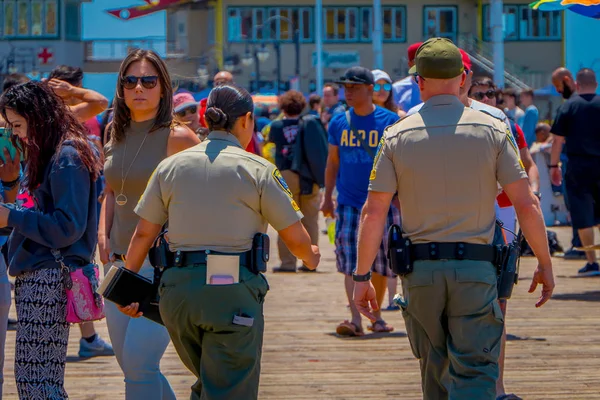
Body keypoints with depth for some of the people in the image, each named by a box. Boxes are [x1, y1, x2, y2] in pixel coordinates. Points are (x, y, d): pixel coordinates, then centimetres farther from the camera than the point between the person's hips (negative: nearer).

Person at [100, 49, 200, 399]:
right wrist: (104, 233, 8)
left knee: (138, 360, -16)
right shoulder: (116, 134, 10)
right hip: (120, 263, 7)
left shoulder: (177, 137, -10)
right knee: (131, 365, 12)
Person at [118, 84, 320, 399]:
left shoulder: (171, 166, 9)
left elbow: (143, 233, 8)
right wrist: (310, 256, 24)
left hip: (177, 290, 4)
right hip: (233, 291, -4)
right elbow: (295, 237, 2)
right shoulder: (258, 170, -2)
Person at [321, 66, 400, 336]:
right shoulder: (338, 123, 7)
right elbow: (332, 163, 14)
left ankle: (376, 315, 22)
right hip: (348, 202, 1)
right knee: (350, 262, -9)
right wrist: (327, 197, 9)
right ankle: (356, 320, -14)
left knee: (381, 265, 6)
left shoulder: (390, 122, -1)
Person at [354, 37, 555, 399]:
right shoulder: (492, 130, -2)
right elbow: (527, 204, -3)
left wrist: (362, 277, 3)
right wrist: (545, 264, 7)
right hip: (476, 269, -2)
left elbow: (374, 213, -2)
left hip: (419, 270, 2)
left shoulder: (398, 136, 0)